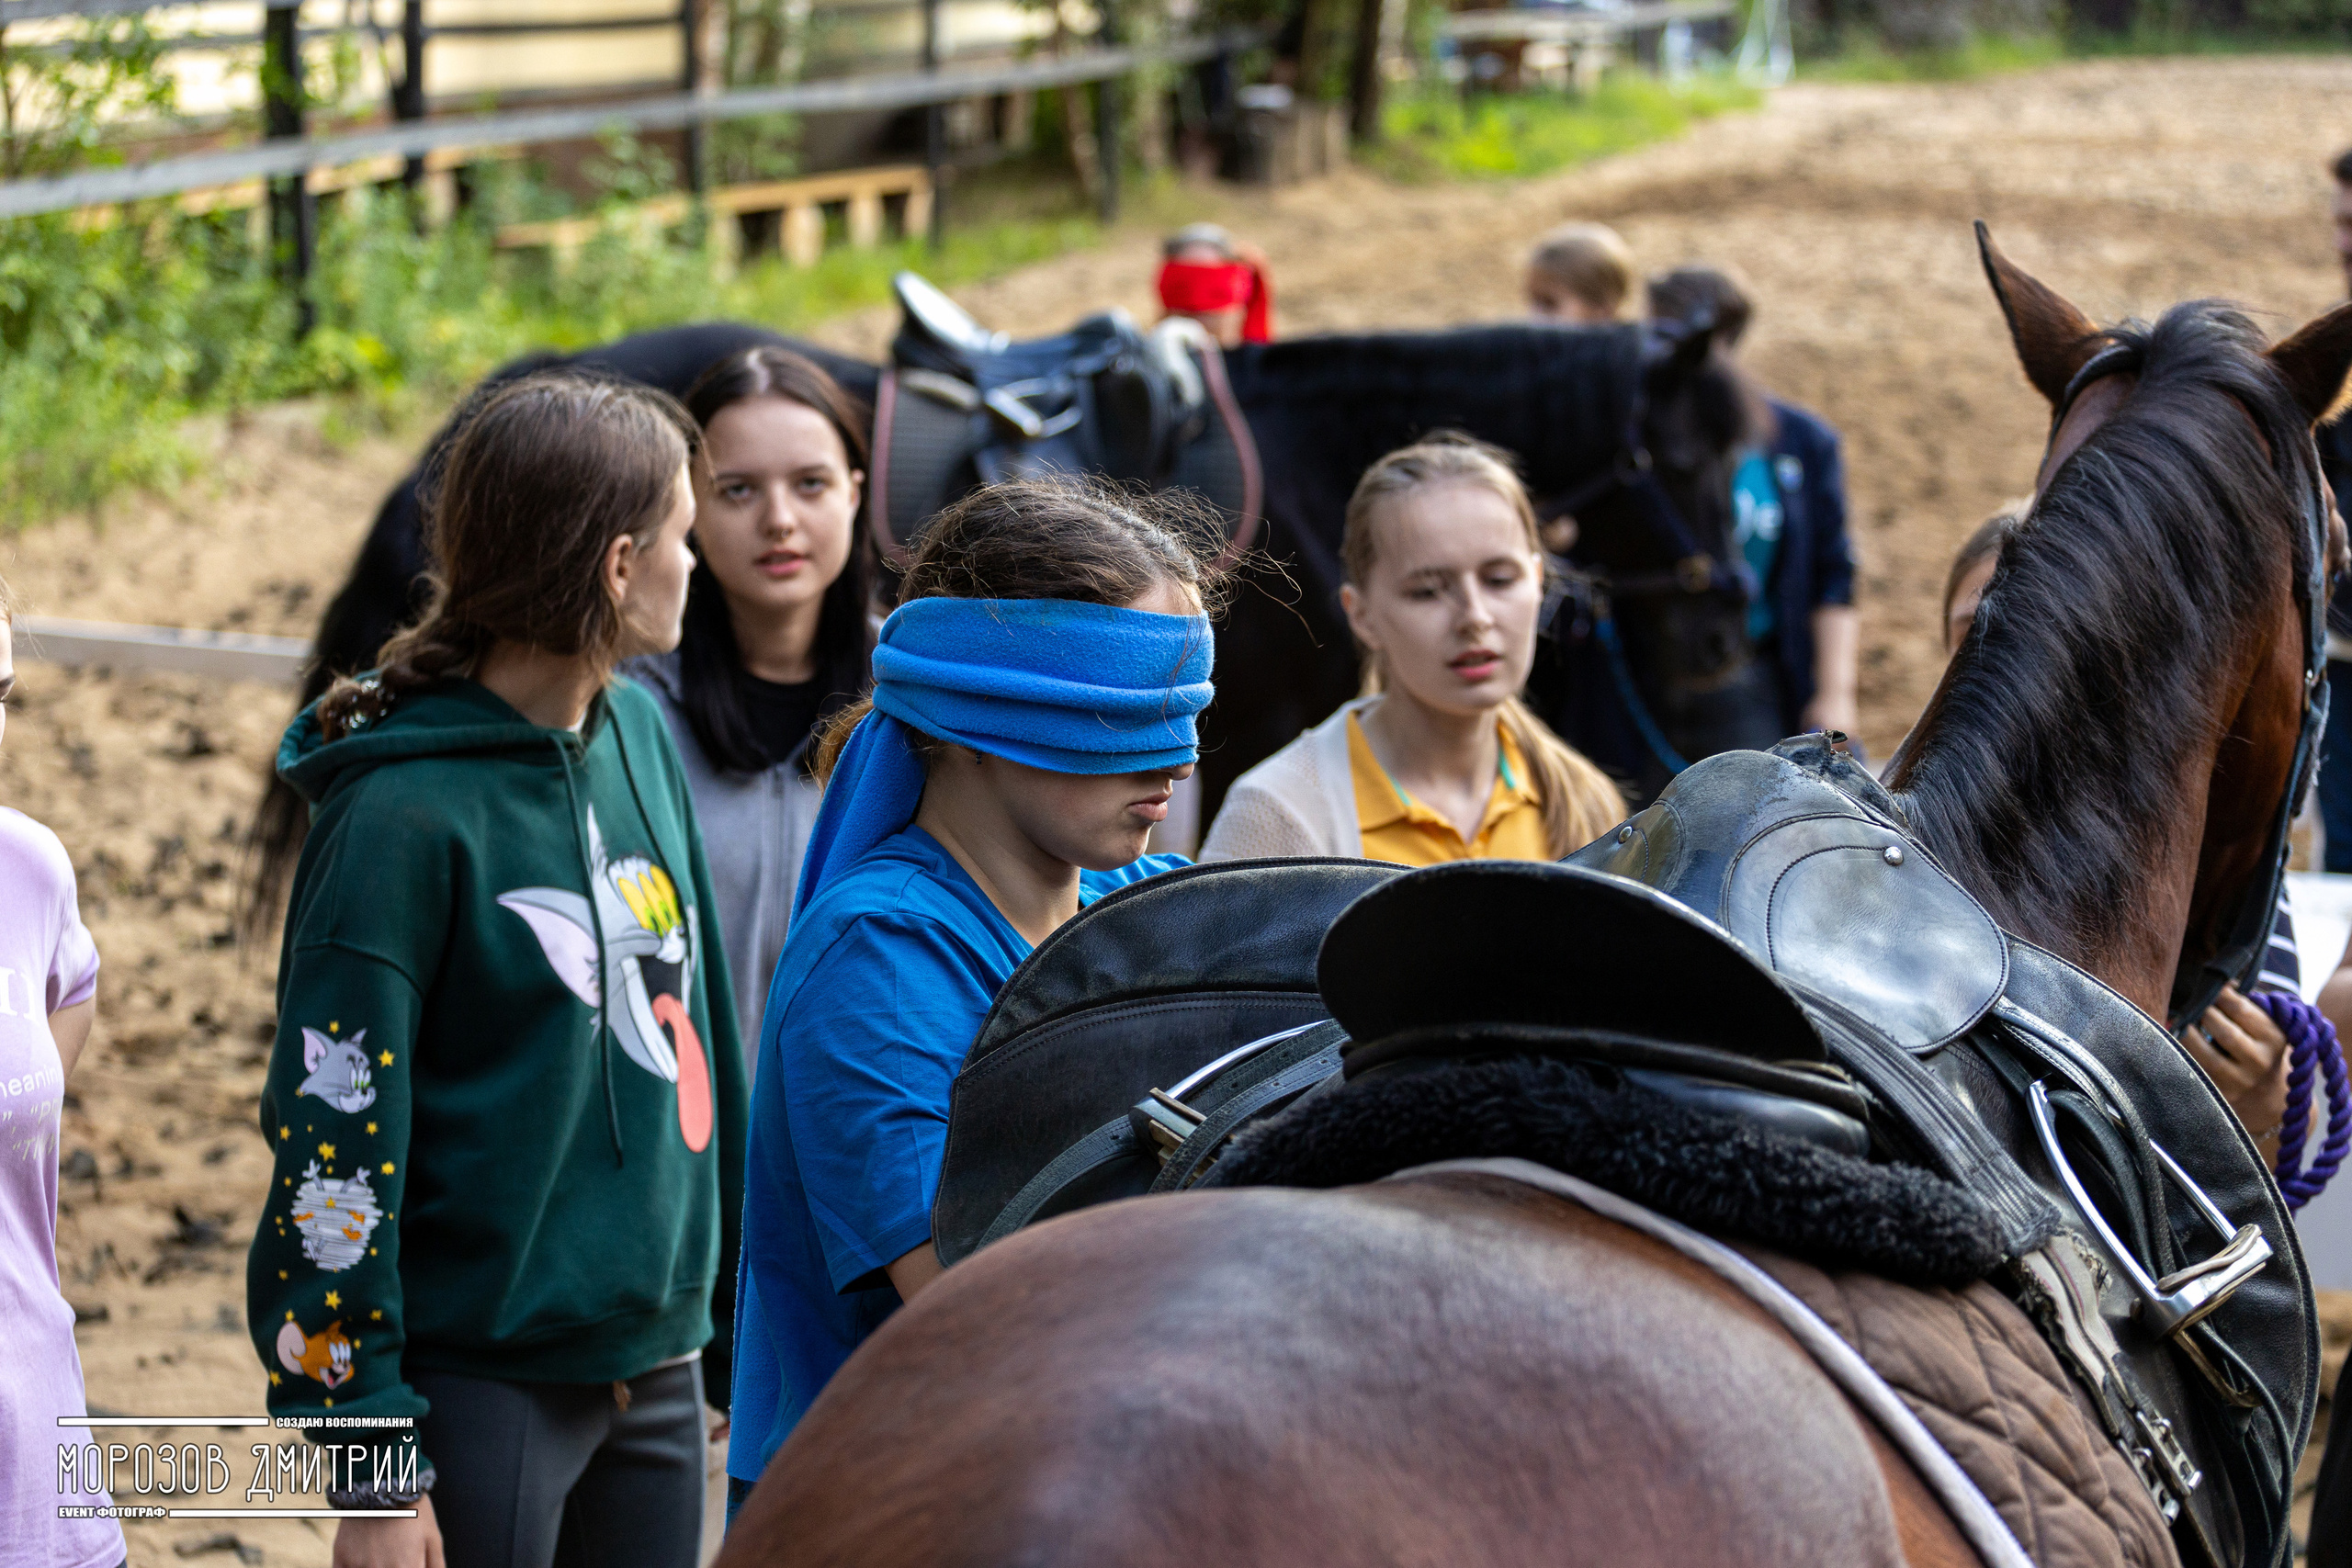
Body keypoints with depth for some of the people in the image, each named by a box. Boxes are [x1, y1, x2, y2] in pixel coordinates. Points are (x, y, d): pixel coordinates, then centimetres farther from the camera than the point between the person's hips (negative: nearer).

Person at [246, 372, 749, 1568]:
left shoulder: (640, 734, 6)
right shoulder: (404, 812, -17)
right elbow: (332, 1148, -15)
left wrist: (736, 1307, 15)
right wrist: (371, 1469, -15)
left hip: (657, 1366, 7)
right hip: (478, 1375, -7)